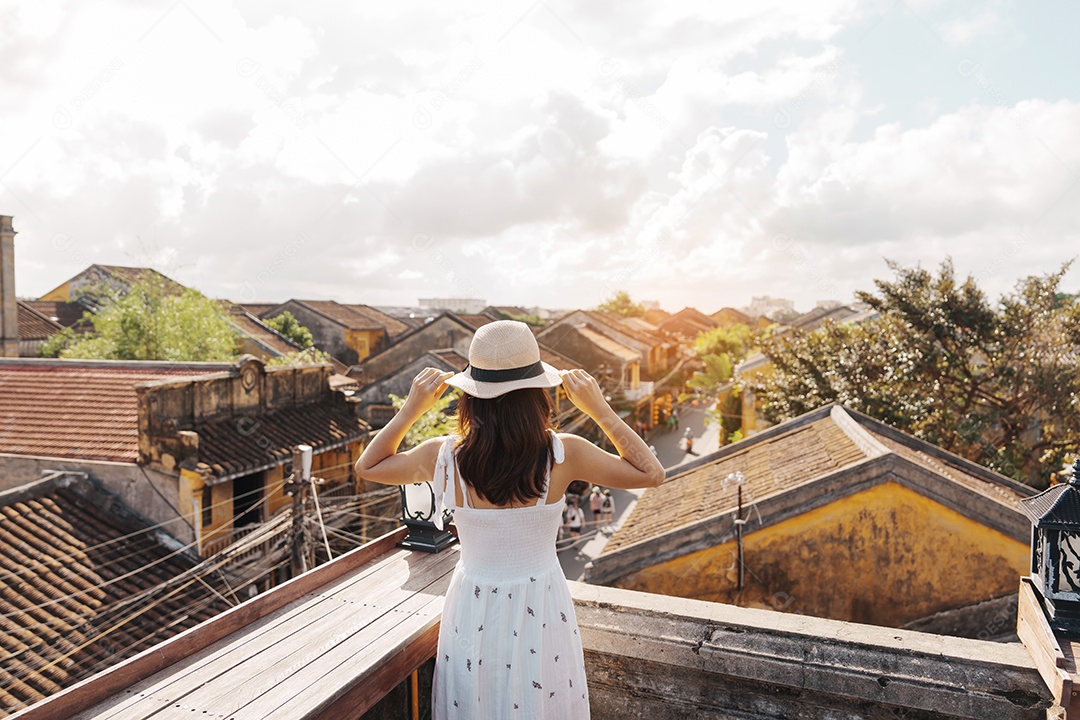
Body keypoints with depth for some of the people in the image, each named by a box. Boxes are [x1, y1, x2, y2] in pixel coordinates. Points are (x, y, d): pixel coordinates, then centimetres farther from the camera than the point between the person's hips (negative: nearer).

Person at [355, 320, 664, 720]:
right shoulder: (563, 455, -22)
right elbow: (651, 473, -7)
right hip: (542, 613, -1)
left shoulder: (446, 457, -19)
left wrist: (410, 408, -5)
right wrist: (600, 409, -9)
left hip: (473, 615, 1)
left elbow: (367, 466, 1)